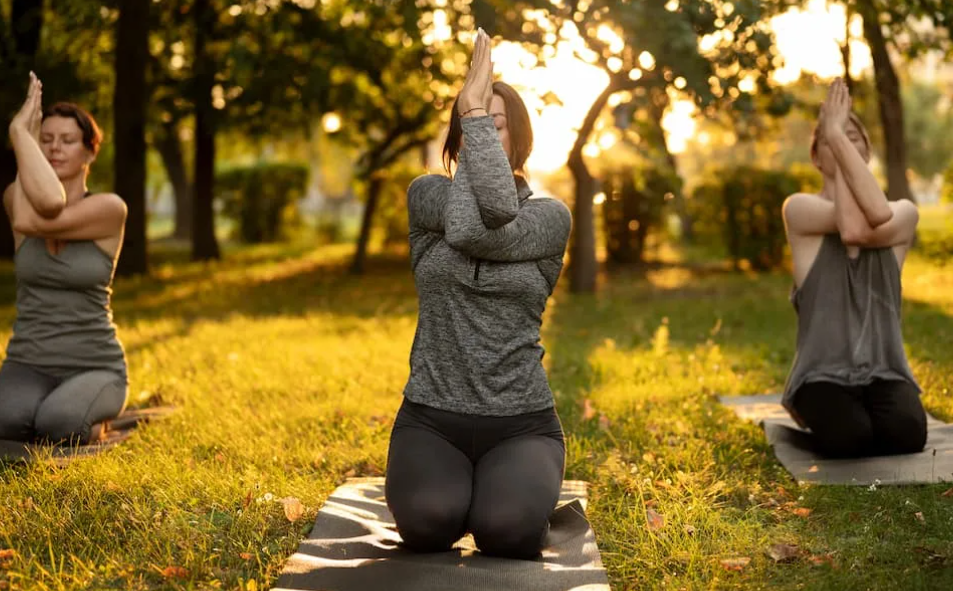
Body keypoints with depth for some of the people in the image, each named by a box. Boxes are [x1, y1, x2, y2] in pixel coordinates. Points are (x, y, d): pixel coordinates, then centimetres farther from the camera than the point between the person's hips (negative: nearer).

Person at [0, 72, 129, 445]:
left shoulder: (109, 209, -7)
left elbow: (30, 222, -22)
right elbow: (50, 203, -25)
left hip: (94, 368, -2)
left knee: (56, 425, -36)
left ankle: (89, 418, 4)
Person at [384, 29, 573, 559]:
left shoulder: (552, 217, 1)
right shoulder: (427, 194, 5)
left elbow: (493, 221, -22)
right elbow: (462, 222, -18)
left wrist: (477, 109, -17)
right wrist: (469, 118, -14)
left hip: (521, 424, 0)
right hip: (431, 421, 0)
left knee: (506, 530, -31)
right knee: (429, 523, -31)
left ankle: (519, 485, 9)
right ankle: (457, 487, 9)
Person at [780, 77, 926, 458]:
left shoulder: (905, 214, 7)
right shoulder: (800, 209, 0)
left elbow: (878, 218, -20)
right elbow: (853, 228, -22)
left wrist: (840, 136, -17)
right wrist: (831, 139, -15)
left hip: (884, 370, 2)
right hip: (824, 370, -2)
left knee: (906, 434, -29)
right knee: (849, 439, -32)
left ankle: (870, 408, 13)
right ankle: (813, 409, 10)